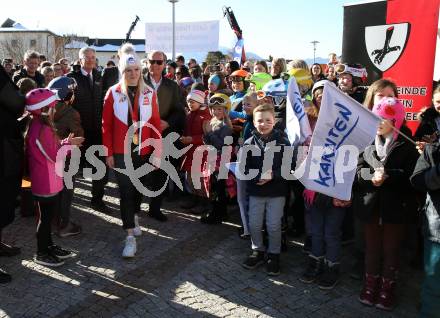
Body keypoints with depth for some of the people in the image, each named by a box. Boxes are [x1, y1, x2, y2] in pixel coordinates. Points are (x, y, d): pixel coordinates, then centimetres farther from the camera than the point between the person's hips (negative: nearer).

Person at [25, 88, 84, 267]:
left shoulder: (40, 126, 8)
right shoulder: (41, 130, -24)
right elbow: (55, 156, -21)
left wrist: (66, 143, 0)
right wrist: (69, 144, -9)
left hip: (50, 181, 10)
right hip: (46, 183, -10)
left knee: (48, 216, 20)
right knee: (45, 218, 3)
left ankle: (49, 246, 34)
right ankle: (41, 254, 17)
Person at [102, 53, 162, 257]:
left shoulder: (149, 93, 0)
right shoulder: (113, 93, -5)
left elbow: (155, 123, 1)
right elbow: (106, 125, -2)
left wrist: (157, 150, -3)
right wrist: (109, 153, -4)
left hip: (144, 152, 2)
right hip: (122, 153, -2)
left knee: (139, 187, 17)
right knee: (126, 191, -1)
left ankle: (134, 217, 44)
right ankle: (130, 237, 5)